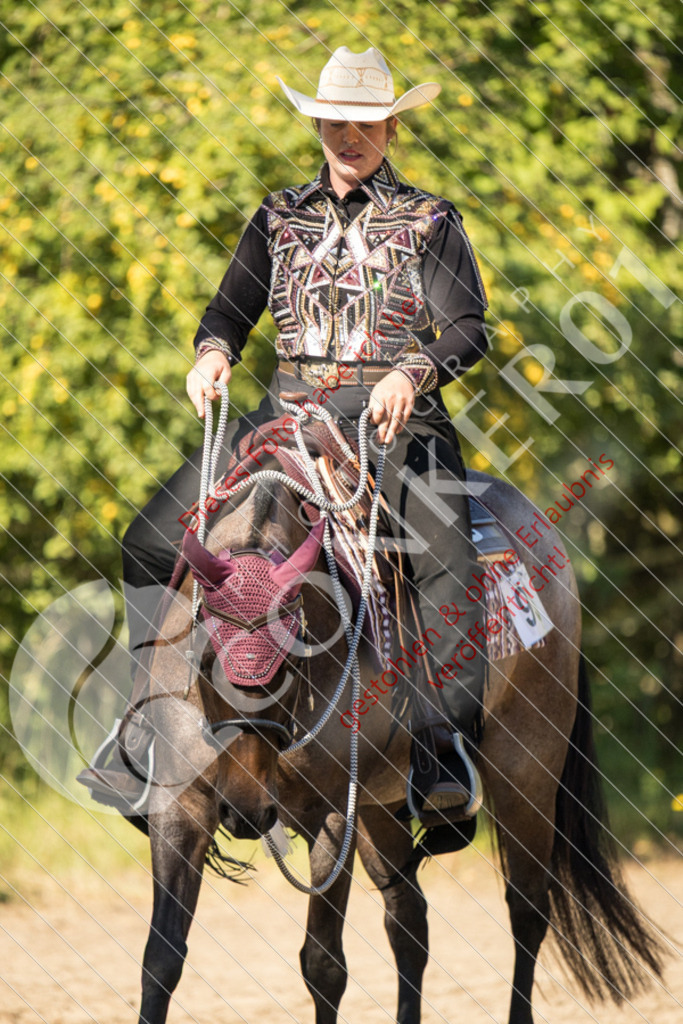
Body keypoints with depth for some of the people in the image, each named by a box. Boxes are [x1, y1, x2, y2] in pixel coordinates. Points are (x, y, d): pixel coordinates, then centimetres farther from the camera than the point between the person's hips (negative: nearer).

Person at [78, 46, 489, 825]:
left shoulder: (429, 221, 6)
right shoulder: (280, 218, 17)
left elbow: (469, 329, -3)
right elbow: (232, 308, 15)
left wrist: (413, 373, -23)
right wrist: (213, 351, -10)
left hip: (396, 418, -4)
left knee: (442, 556, -33)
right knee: (150, 541, -9)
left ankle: (450, 747, -34)